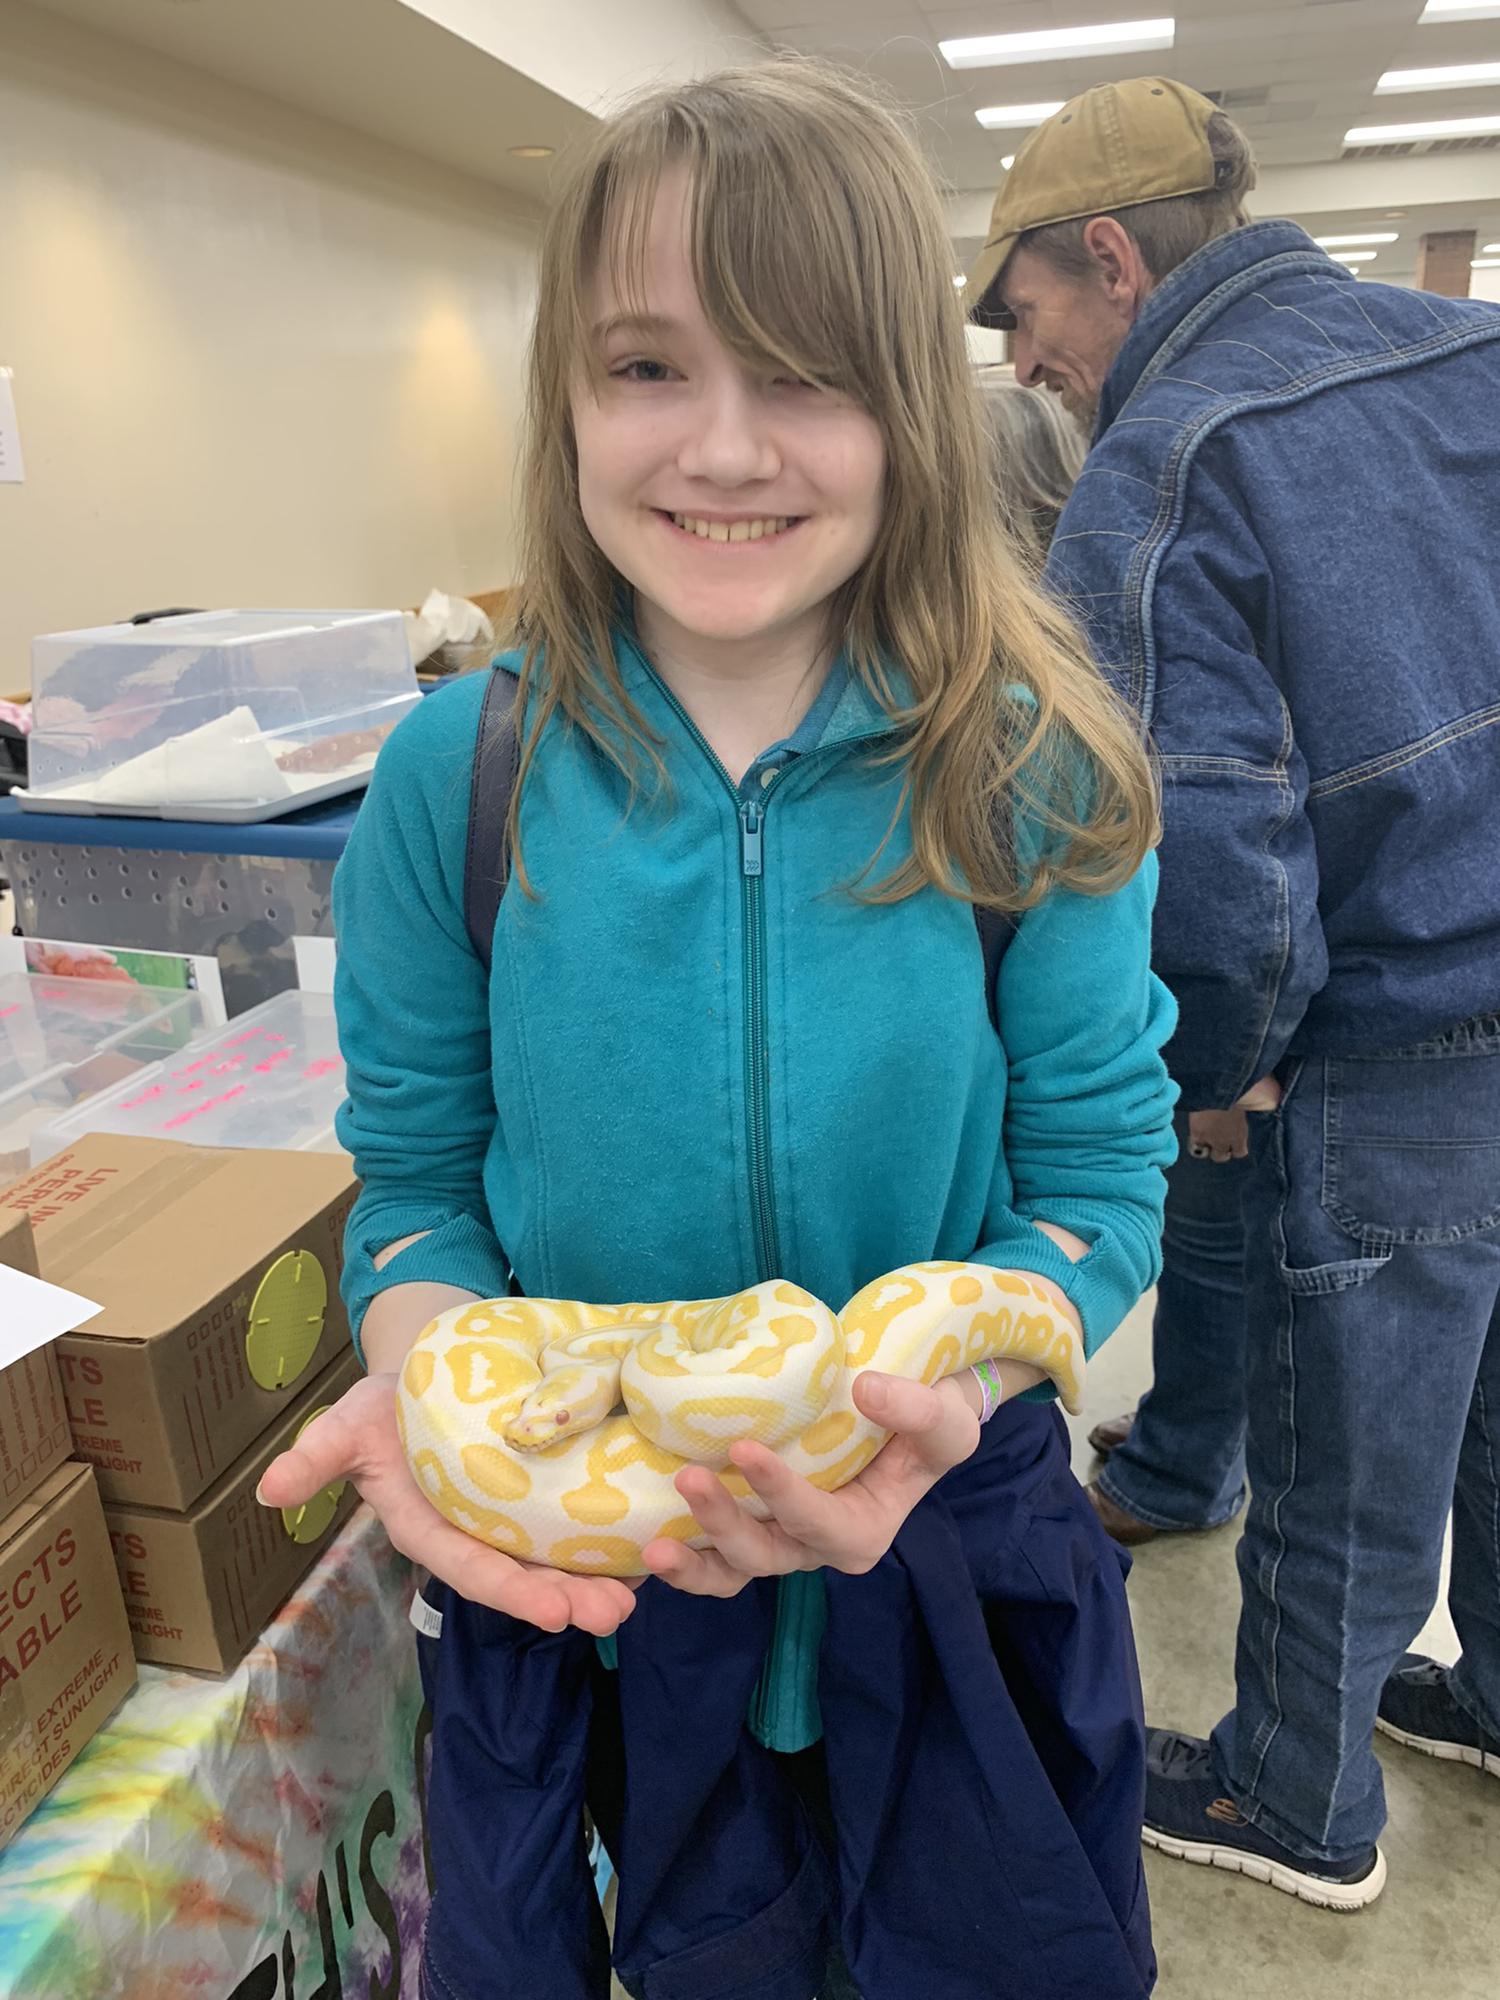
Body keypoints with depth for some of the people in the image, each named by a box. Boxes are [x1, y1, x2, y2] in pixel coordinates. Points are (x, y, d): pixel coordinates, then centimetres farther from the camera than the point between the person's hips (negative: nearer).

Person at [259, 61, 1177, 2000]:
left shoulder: (1028, 772, -13)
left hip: (953, 1555, 1)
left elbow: (1096, 1166, -10)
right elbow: (415, 1171, -4)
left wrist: (946, 1378, -29)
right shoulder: (457, 776, -11)